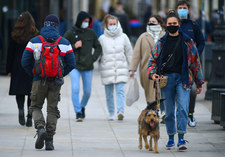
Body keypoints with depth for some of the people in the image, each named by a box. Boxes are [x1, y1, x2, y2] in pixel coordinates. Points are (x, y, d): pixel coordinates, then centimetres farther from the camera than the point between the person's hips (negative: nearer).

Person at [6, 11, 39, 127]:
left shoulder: (15, 35, -2)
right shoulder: (36, 35, -4)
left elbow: (10, 53, 1)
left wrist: (9, 70, 7)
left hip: (18, 67, 0)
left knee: (19, 91, 8)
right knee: (32, 93, 6)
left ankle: (21, 108, -19)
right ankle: (29, 117, 2)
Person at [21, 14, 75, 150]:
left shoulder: (34, 42, -2)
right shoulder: (64, 43, 0)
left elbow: (25, 62, -3)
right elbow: (71, 64, 0)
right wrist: (61, 74, 12)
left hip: (39, 81, -1)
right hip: (56, 82, 1)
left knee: (36, 107, 15)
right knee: (52, 110, 10)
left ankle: (40, 128, -12)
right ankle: (49, 141, 6)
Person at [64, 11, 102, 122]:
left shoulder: (91, 33, 5)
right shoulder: (70, 33, -3)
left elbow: (98, 47, 15)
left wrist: (93, 58, 1)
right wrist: (73, 46, -13)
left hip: (88, 67, 3)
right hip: (74, 66, -3)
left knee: (87, 91, 8)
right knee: (75, 89, -17)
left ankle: (82, 107, 35)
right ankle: (78, 112, -11)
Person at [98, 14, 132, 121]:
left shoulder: (123, 37, 7)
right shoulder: (102, 38, 4)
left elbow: (129, 54, 12)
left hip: (120, 68, 0)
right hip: (107, 69, 0)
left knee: (120, 91, -13)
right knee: (109, 93, 4)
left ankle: (121, 111, -22)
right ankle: (111, 114, 13)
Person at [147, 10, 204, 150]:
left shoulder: (187, 42, 5)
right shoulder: (161, 43, 9)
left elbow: (195, 62, 9)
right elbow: (152, 60, 14)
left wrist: (199, 83, 9)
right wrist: (152, 73, -6)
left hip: (183, 78, -2)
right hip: (167, 78, 2)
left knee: (182, 108, -14)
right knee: (169, 111, 5)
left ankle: (181, 138, -15)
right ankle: (171, 138, 15)